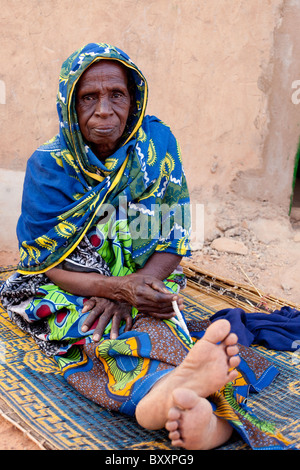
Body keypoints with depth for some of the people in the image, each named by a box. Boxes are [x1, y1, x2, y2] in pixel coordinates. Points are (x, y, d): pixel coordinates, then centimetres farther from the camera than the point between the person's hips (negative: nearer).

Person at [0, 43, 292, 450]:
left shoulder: (158, 142, -4)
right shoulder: (50, 165, -9)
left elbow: (174, 239, -4)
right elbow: (46, 263, -11)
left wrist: (130, 289, -22)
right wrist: (116, 287, -29)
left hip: (144, 282, 3)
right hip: (66, 291, -2)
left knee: (150, 322, -33)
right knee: (99, 331, -35)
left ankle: (163, 402, -61)